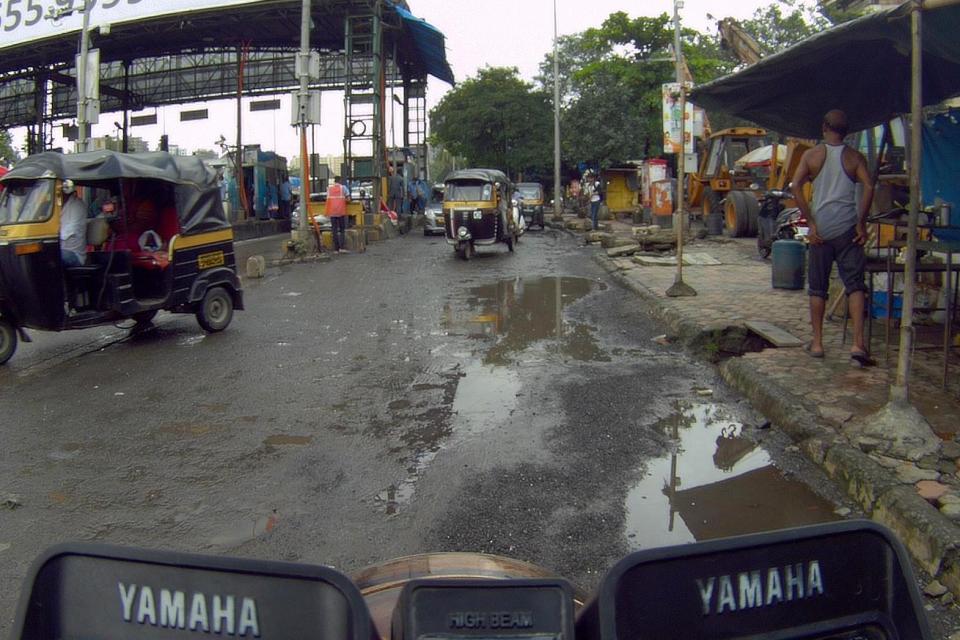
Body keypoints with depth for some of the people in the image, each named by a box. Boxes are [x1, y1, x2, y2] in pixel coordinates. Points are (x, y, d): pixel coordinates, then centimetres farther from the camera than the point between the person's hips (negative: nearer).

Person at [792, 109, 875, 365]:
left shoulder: (812, 155, 3)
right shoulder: (855, 157, 4)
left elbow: (796, 187, -8)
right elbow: (868, 187, -9)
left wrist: (811, 223, -5)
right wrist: (861, 224, -3)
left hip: (821, 230, 0)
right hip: (847, 229, 0)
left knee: (818, 288, 9)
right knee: (855, 285, 1)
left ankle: (817, 343, 13)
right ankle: (858, 342, -11)